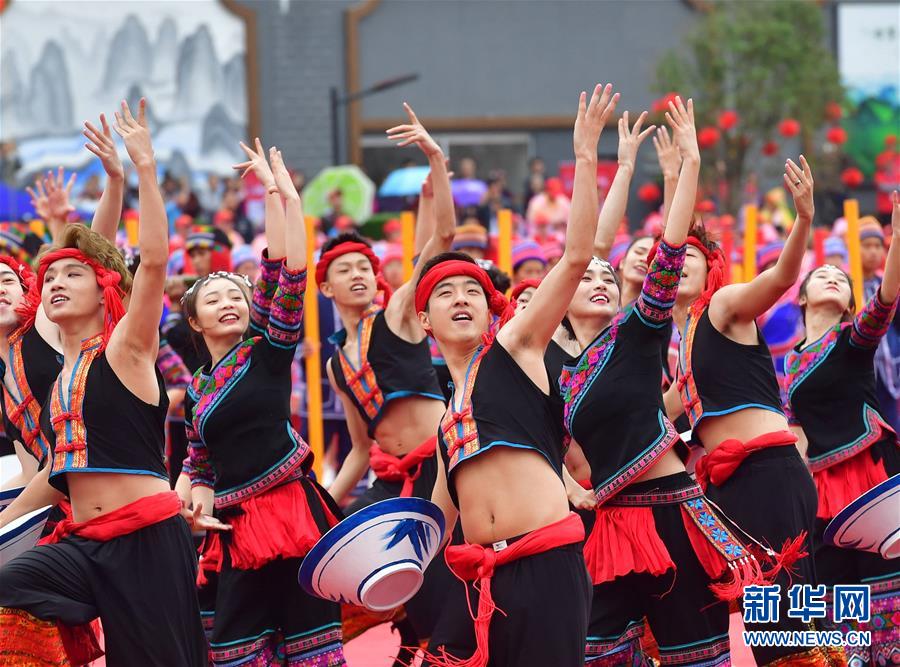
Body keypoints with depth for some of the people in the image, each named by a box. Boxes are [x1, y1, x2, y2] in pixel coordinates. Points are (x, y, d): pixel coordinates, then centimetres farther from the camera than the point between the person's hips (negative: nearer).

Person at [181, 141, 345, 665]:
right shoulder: (197, 391, 17)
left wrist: (279, 194, -10)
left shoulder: (267, 354, 4)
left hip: (293, 510, -5)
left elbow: (288, 275, -6)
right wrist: (200, 505, 3)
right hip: (240, 530, 5)